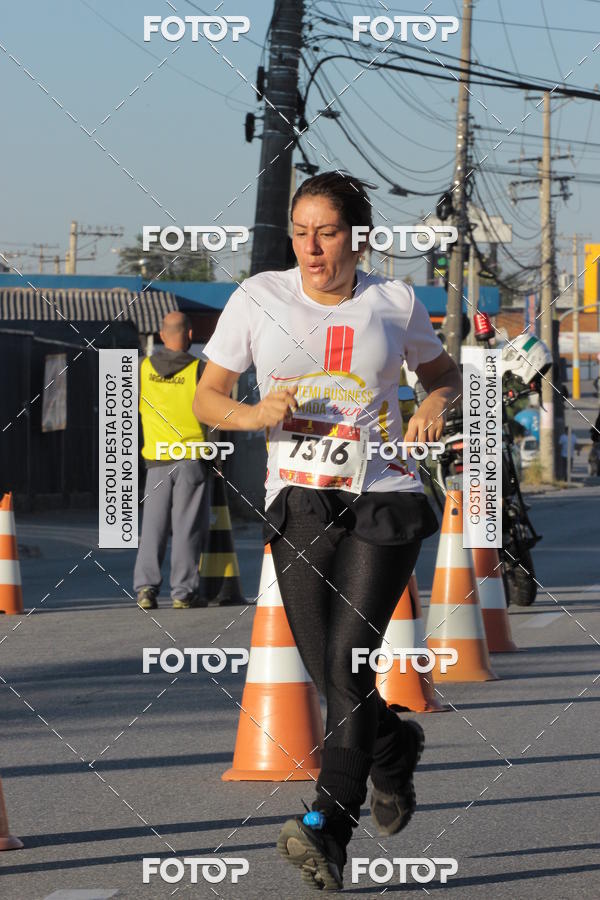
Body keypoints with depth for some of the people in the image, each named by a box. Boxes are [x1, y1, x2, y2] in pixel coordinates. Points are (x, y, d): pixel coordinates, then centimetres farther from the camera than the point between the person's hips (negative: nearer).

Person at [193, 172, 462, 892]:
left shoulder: (393, 303, 4)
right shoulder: (258, 297, 3)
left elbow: (444, 374, 21)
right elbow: (206, 398, 8)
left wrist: (436, 404, -2)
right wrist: (257, 415, -12)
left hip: (385, 501, -2)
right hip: (299, 505, 2)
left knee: (348, 656, -17)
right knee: (333, 675, 0)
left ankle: (328, 830, -19)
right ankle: (396, 748, 35)